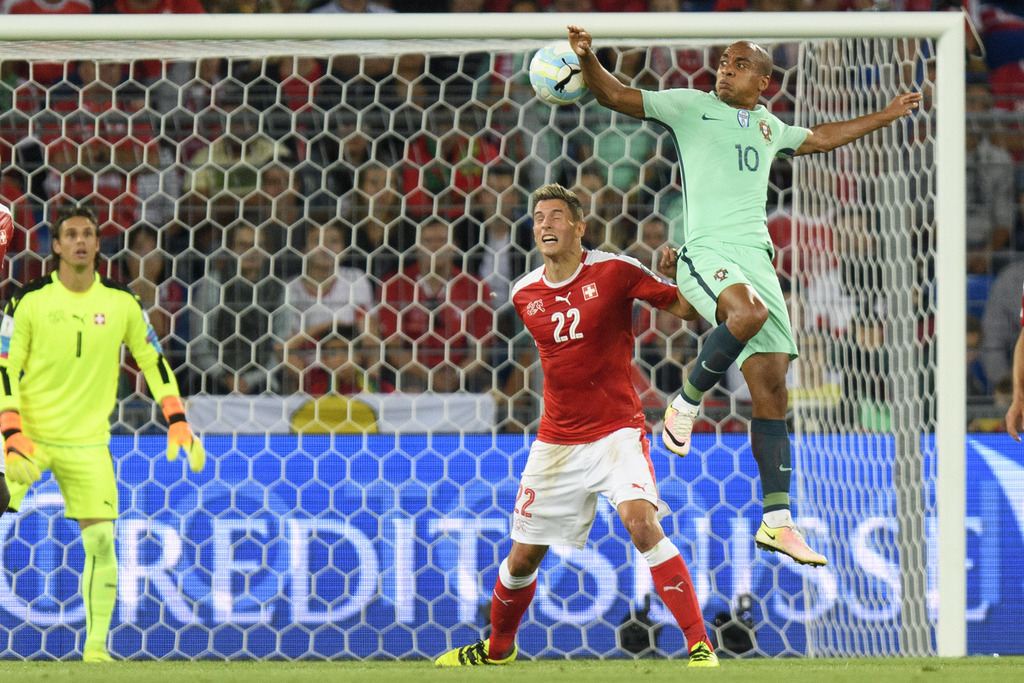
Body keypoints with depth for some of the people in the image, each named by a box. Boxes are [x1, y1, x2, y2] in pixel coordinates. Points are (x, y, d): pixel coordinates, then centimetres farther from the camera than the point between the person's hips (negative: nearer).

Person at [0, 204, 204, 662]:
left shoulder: (121, 304, 2)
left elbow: (153, 361, 11)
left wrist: (178, 424, 3)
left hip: (87, 443, 2)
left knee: (101, 541, -6)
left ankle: (96, 644, 3)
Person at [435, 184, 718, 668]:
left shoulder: (614, 271, -9)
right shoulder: (524, 294, 4)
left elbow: (688, 308, -8)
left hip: (616, 429, -4)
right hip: (556, 441, 4)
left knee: (640, 519, -28)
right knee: (523, 555, 9)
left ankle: (700, 644, -23)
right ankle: (498, 647, 37)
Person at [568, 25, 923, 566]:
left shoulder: (768, 125, 21)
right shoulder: (691, 106, 5)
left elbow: (818, 138, 41)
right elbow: (617, 97, -2)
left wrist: (887, 115, 44)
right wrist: (587, 60, -21)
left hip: (757, 257, 6)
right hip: (706, 253, -6)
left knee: (772, 389, -3)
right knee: (748, 311, -39)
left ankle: (776, 522, -1)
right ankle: (686, 404, -13)